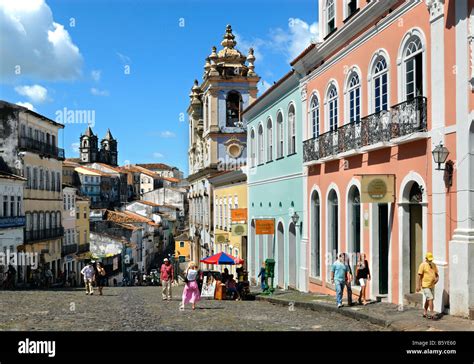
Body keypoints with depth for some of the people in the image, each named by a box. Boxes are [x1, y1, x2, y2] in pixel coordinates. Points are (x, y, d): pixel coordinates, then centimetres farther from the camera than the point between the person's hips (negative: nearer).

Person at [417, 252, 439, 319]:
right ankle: (432, 314, -11)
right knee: (430, 299, -13)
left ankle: (425, 313, 26)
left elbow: (436, 274, 15)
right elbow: (419, 276, -11)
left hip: (432, 285, 7)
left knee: (428, 299, 15)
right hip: (425, 286, -7)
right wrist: (418, 286, -14)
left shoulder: (434, 265, 10)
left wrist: (437, 278, -8)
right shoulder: (423, 265, -10)